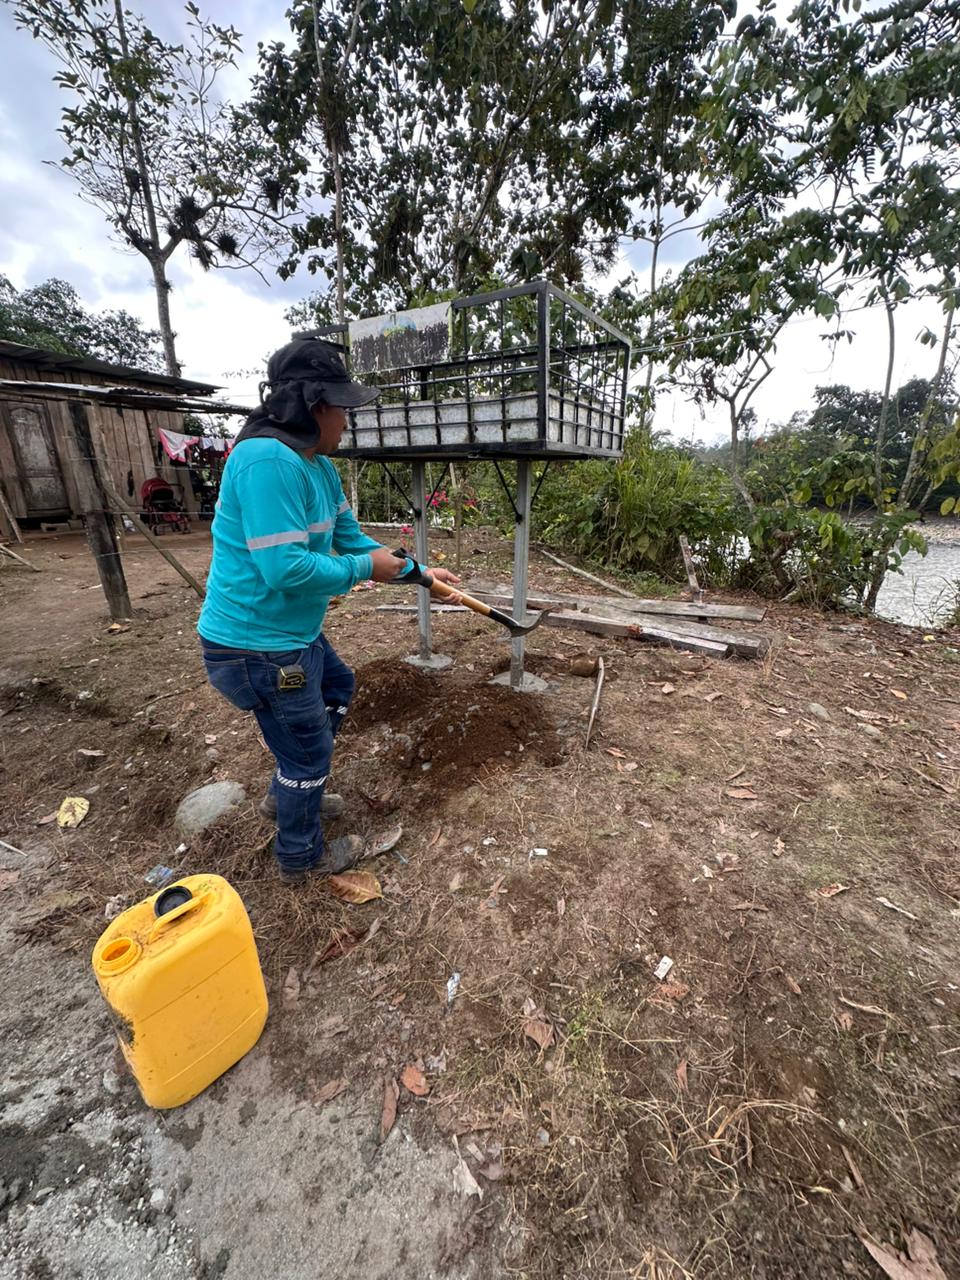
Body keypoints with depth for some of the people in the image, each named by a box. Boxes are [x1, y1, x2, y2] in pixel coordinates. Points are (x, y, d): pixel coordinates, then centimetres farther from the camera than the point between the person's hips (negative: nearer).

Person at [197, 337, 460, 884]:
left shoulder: (322, 467, 6)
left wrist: (420, 571, 10)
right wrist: (365, 568, -17)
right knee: (309, 754, 7)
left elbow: (352, 538, 11)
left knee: (339, 685, 30)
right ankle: (302, 858, 36)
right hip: (258, 644, -10)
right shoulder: (267, 461, -25)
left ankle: (286, 794, 46)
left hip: (295, 632, 10)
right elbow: (285, 568, -30)